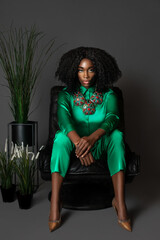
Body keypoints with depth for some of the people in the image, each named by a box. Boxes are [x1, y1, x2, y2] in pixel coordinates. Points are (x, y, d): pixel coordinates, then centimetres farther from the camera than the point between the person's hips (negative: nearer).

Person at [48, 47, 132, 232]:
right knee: (61, 136, -32)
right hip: (74, 143, 0)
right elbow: (63, 117, -21)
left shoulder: (108, 94, 1)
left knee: (117, 135, -31)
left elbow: (112, 118, -18)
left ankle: (119, 201, -33)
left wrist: (92, 138, -39)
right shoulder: (66, 94, -1)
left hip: (101, 144, 0)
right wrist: (78, 143, -42)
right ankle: (55, 203, -35)